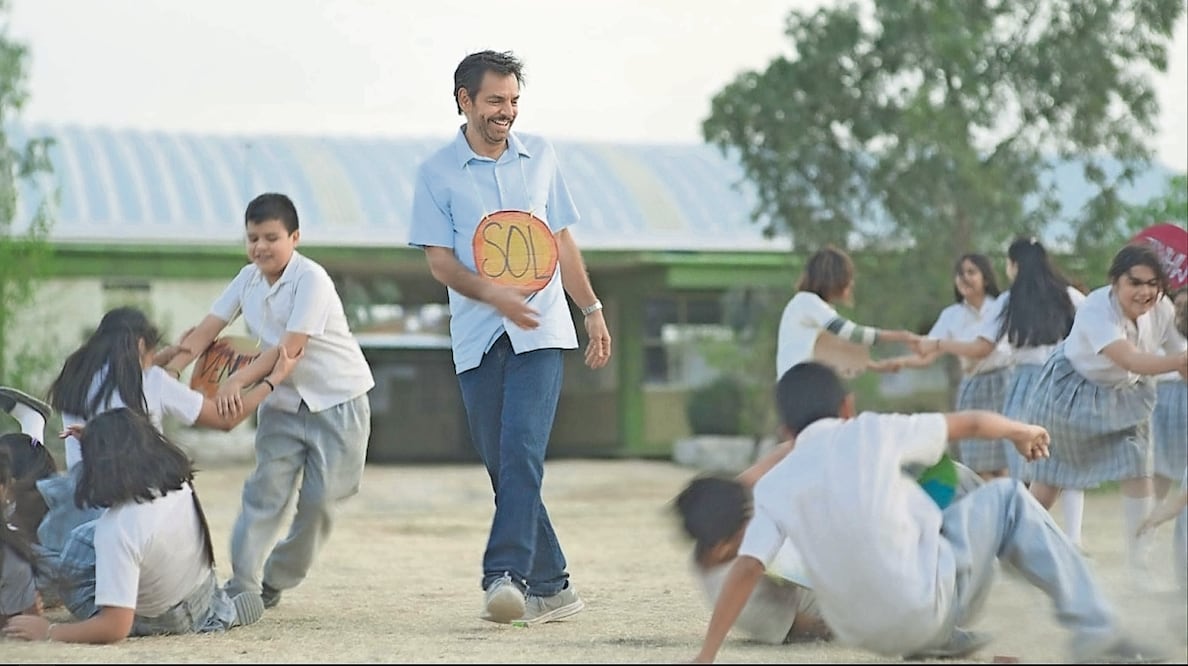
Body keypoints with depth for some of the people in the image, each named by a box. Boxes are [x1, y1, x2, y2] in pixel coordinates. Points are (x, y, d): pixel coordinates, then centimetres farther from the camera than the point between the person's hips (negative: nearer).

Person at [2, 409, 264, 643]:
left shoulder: (117, 527, -36)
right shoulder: (180, 484, -16)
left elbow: (115, 628, -37)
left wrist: (48, 632, -26)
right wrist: (96, 440, 16)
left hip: (159, 622, -6)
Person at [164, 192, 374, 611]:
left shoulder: (311, 279, -19)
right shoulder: (248, 279, 3)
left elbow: (290, 347, -27)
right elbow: (208, 328, -2)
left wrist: (237, 381, -35)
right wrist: (172, 369, -18)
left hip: (338, 402, -5)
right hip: (283, 401, 5)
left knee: (319, 498, -3)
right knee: (265, 491, -5)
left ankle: (275, 582, 11)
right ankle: (242, 584, -8)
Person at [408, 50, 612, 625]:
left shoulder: (539, 155, 12)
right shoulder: (437, 172, 3)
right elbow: (438, 259, -2)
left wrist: (592, 310, 14)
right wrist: (492, 293, -19)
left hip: (540, 332, 0)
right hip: (476, 339, 0)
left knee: (521, 451, -18)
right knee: (502, 467, 1)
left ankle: (506, 575, -25)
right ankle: (550, 586, 10)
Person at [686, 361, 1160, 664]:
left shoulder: (772, 486, 2)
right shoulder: (871, 433, -2)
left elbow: (746, 570, -11)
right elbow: (970, 423, 10)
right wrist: (1021, 431, 31)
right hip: (928, 606, -4)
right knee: (1007, 498, 16)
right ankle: (1093, 628, 10)